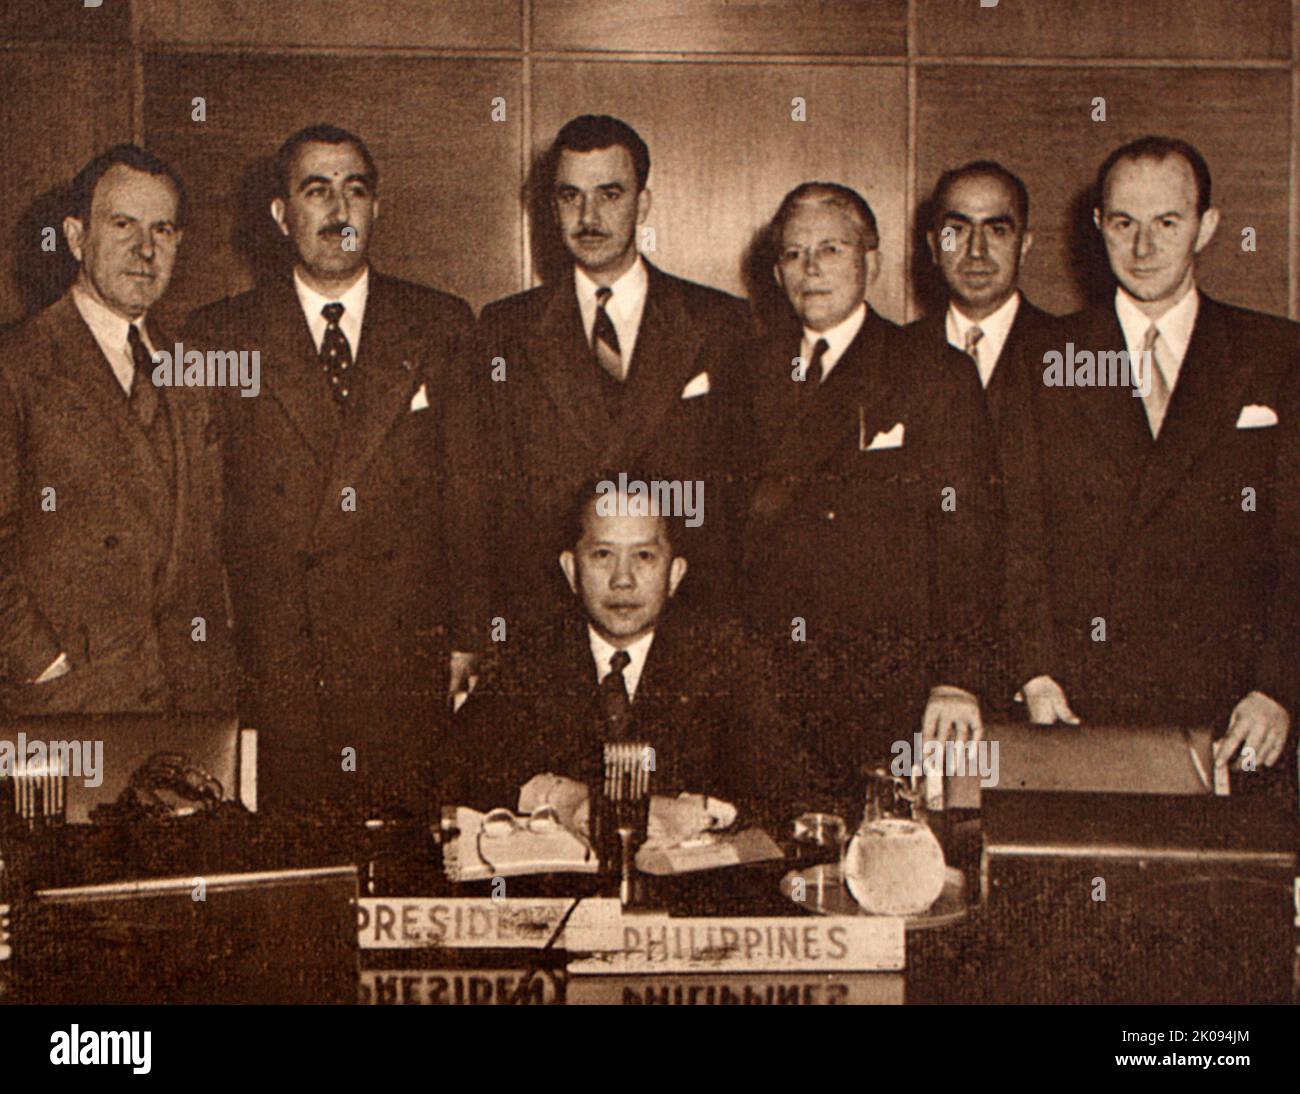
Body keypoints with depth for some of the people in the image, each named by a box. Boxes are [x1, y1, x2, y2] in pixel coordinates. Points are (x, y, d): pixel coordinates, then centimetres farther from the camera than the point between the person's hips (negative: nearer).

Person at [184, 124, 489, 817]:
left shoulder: (443, 327, 10)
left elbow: (469, 490, 8)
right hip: (271, 662, 0)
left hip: (410, 655, 1)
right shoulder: (221, 335, 7)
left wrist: (467, 640, 3)